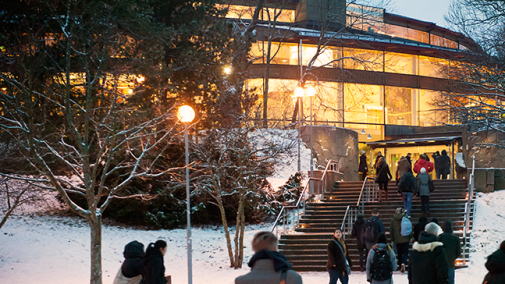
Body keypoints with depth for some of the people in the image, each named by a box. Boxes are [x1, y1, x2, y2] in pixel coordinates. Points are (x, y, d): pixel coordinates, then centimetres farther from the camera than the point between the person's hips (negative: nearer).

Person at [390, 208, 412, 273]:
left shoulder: (393, 219, 1)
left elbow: (391, 230, 5)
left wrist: (392, 240, 12)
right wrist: (411, 237, 9)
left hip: (397, 240, 2)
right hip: (405, 239, -2)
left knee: (399, 253, 11)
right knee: (405, 252, 1)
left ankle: (401, 267, 14)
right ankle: (403, 263, -25)